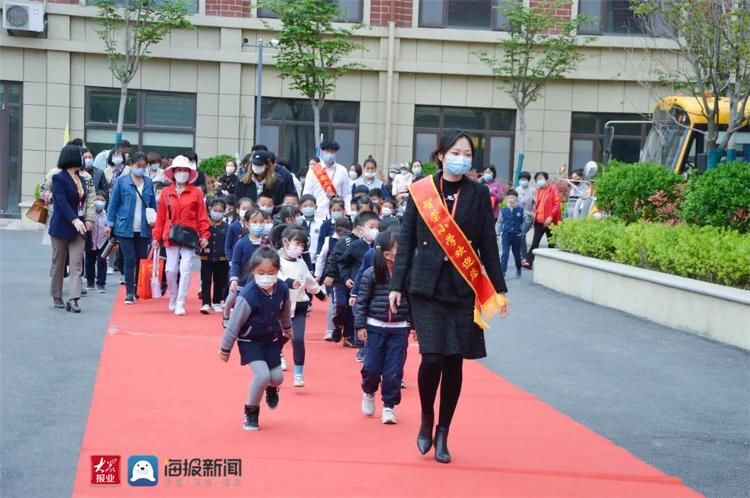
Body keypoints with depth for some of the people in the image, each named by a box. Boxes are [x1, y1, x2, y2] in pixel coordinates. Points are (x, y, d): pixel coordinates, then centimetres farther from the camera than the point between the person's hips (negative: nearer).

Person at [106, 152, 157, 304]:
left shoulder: (149, 183, 7)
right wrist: (110, 224, -2)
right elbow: (113, 204, 2)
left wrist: (153, 220, -1)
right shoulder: (121, 181, -1)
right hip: (125, 228, -3)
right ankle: (129, 293, 2)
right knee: (129, 260, -3)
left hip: (143, 229, 3)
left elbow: (153, 205, 15)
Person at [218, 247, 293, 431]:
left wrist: (287, 328, 26)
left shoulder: (282, 289, -16)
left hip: (272, 338, 5)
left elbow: (285, 311, 7)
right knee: (262, 375, -19)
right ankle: (251, 411, 7)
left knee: (277, 377, 3)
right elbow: (234, 324, -20)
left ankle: (271, 388, 43)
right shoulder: (248, 296, -31)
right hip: (249, 340, -5)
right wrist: (225, 349, -10)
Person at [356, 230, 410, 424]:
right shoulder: (371, 274, -7)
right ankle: (368, 393, 32)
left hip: (399, 329, 1)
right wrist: (360, 325, -5)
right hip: (375, 327, -1)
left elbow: (412, 301, 7)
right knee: (371, 367, 1)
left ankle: (389, 406, 14)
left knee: (394, 371, 0)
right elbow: (361, 301, -2)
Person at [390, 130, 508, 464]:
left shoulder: (479, 194, 4)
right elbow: (407, 239, 5)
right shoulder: (421, 191, 1)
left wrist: (498, 288, 5)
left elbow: (488, 244, 7)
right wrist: (397, 284, 2)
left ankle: (443, 433, 17)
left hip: (464, 288, 2)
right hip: (426, 286, -1)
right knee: (432, 357, -12)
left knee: (454, 361, 3)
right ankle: (426, 418, 14)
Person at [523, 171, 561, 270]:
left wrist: (551, 216, -20)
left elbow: (557, 204, -12)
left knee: (551, 243, 7)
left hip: (549, 221, -5)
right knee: (535, 242, -4)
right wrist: (535, 213, 10)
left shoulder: (553, 189, -6)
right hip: (539, 220, 5)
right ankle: (529, 262, -11)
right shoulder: (538, 190, 15)